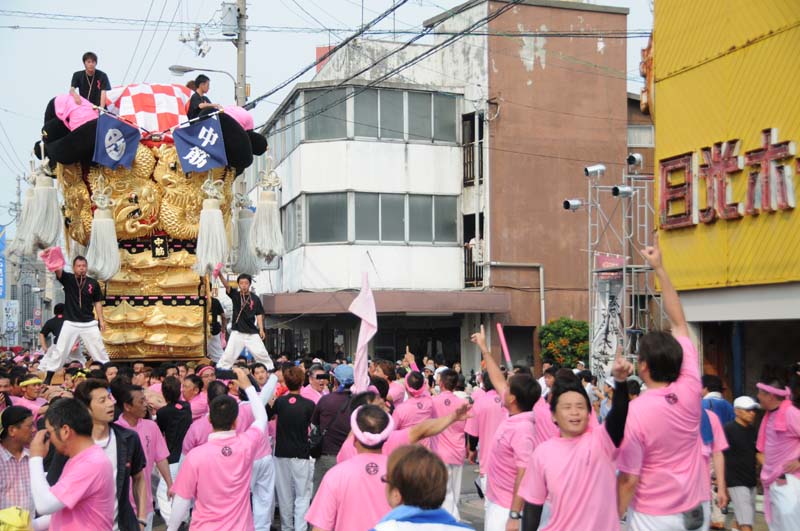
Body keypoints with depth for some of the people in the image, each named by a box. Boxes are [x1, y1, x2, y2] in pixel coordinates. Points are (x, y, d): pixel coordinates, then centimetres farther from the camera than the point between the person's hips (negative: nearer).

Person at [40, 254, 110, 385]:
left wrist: (101, 320, 0)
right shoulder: (67, 279, -3)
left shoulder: (93, 283, 1)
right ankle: (48, 379, 7)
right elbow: (57, 269, -21)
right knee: (59, 351, 0)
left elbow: (97, 302, 8)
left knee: (99, 350, 6)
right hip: (70, 323, -1)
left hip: (89, 324, 1)